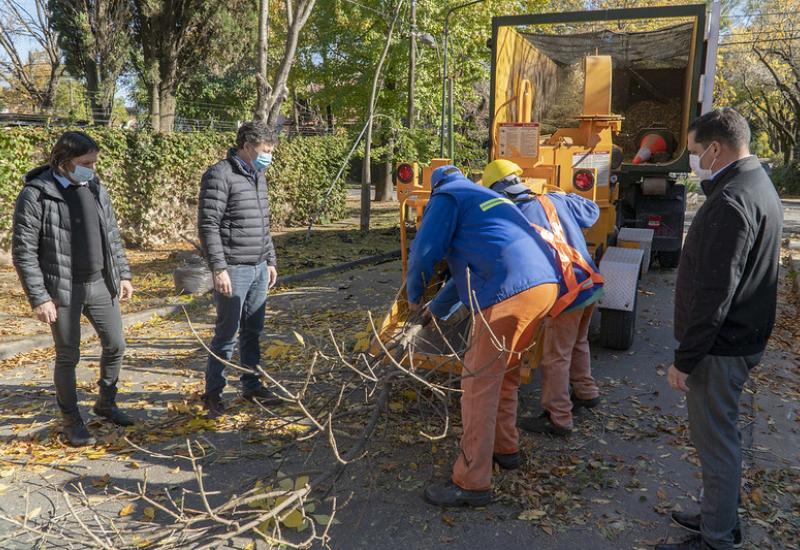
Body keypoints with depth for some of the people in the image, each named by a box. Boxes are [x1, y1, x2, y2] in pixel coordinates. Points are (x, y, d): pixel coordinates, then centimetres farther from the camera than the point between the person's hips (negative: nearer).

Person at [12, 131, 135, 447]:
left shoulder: (95, 188, 6)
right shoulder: (36, 195, -12)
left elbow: (112, 236, 14)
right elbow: (24, 252, -12)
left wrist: (123, 274, 11)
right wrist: (39, 298, -15)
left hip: (101, 285, 6)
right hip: (63, 291, -5)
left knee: (115, 345, 12)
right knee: (68, 357, 5)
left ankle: (106, 404, 34)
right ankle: (71, 420, 23)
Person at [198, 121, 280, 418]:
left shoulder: (257, 176, 14)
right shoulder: (220, 175, -11)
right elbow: (207, 225, -15)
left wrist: (271, 261, 17)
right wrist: (219, 268, -19)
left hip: (259, 269, 7)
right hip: (233, 270, -7)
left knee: (253, 332, 14)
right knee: (226, 334, 1)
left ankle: (252, 385, 27)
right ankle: (213, 392, 15)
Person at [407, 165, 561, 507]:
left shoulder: (447, 197, 9)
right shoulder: (490, 196, 33)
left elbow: (424, 252, -1)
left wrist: (414, 296, 17)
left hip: (510, 293, -8)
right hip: (546, 283, 9)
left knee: (479, 382, -1)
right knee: (505, 370, 24)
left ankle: (472, 483, 5)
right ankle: (505, 448, 38)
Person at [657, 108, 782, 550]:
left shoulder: (730, 203, -22)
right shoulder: (757, 185, 11)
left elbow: (712, 295, -25)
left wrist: (684, 359, -19)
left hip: (720, 346, -10)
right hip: (740, 336, 10)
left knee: (715, 440, 2)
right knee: (718, 435, 21)